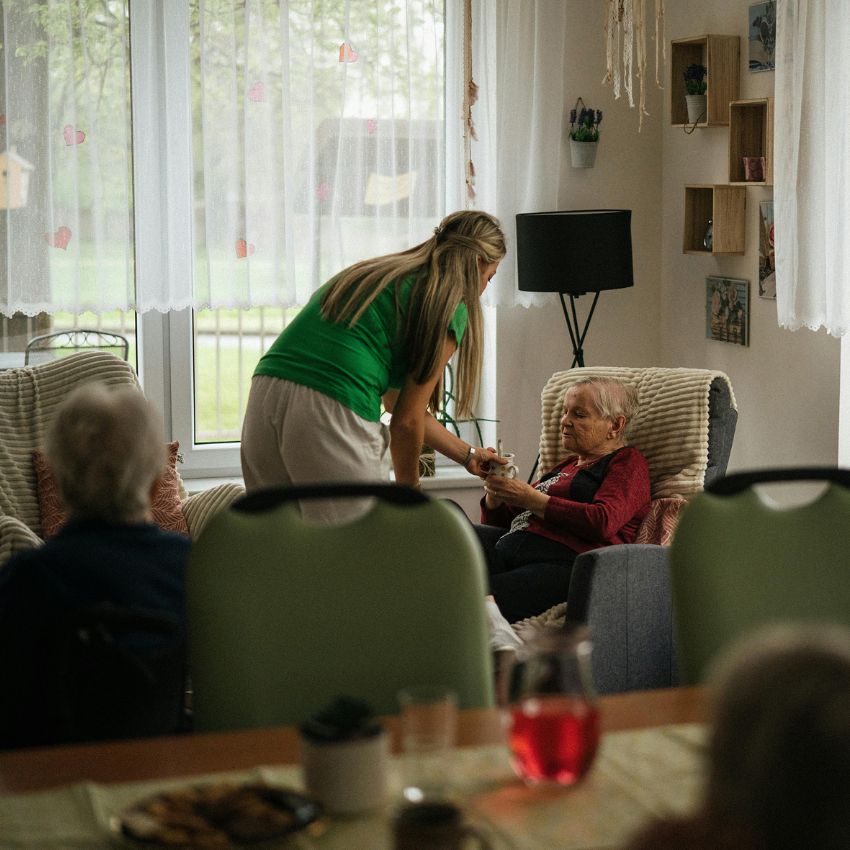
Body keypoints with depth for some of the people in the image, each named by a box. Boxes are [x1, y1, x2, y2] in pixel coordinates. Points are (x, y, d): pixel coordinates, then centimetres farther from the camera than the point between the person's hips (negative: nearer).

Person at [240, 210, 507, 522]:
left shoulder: (370, 273, 27)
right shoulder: (449, 308, 4)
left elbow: (398, 400, 34)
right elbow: (407, 420, 2)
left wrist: (467, 455, 42)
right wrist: (409, 492, 20)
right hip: (330, 414, -8)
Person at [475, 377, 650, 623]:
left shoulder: (628, 462, 13)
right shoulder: (567, 465, 35)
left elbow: (603, 522, -10)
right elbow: (496, 522, 32)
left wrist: (530, 499, -7)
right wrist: (494, 493, 9)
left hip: (564, 562, -6)